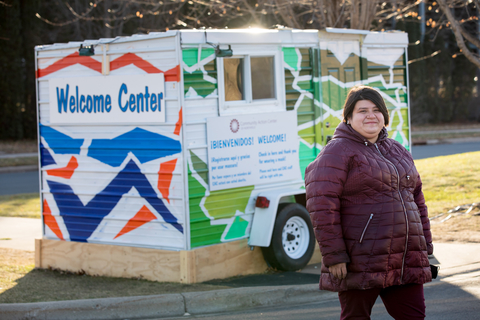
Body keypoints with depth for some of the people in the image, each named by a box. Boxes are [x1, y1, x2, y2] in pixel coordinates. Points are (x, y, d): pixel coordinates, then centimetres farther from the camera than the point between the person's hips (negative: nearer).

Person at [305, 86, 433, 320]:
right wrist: (334, 256, -19)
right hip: (360, 263, -7)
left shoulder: (398, 151, 17)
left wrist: (425, 247, 18)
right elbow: (322, 206, -15)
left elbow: (416, 199, 23)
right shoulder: (337, 153, -7)